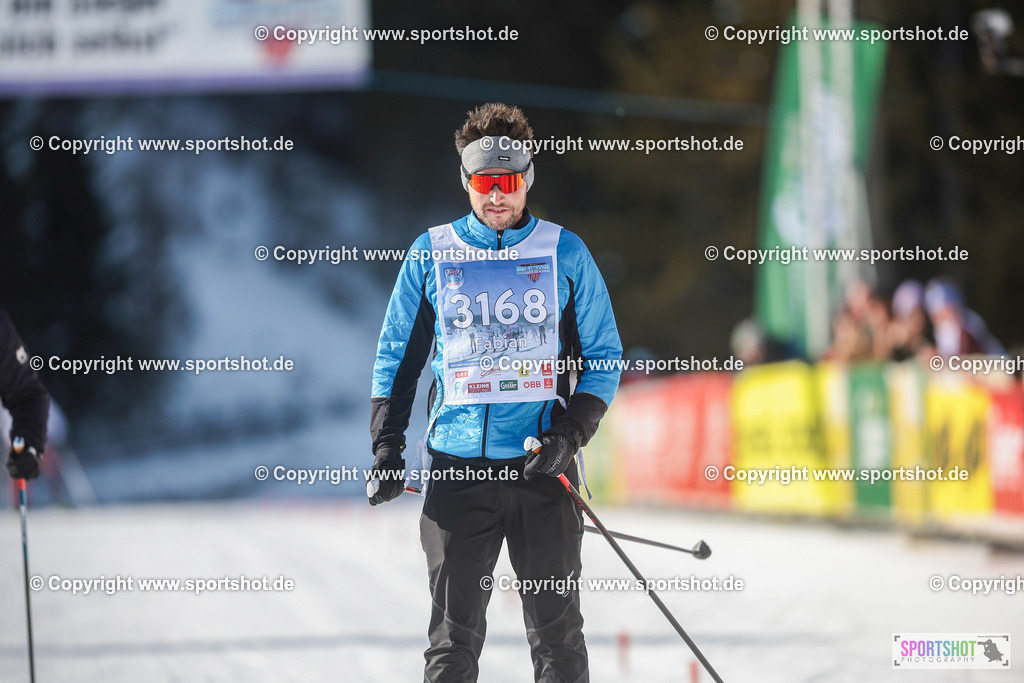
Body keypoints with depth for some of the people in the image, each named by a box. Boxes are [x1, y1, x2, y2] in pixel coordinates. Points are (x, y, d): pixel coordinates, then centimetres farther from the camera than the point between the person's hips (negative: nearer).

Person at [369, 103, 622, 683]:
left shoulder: (565, 254, 5)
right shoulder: (432, 254, 7)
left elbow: (604, 357, 8)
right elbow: (398, 355, 13)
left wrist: (570, 434, -7)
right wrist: (387, 446, 2)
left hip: (543, 466, 0)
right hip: (459, 468, 1)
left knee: (557, 633, 1)